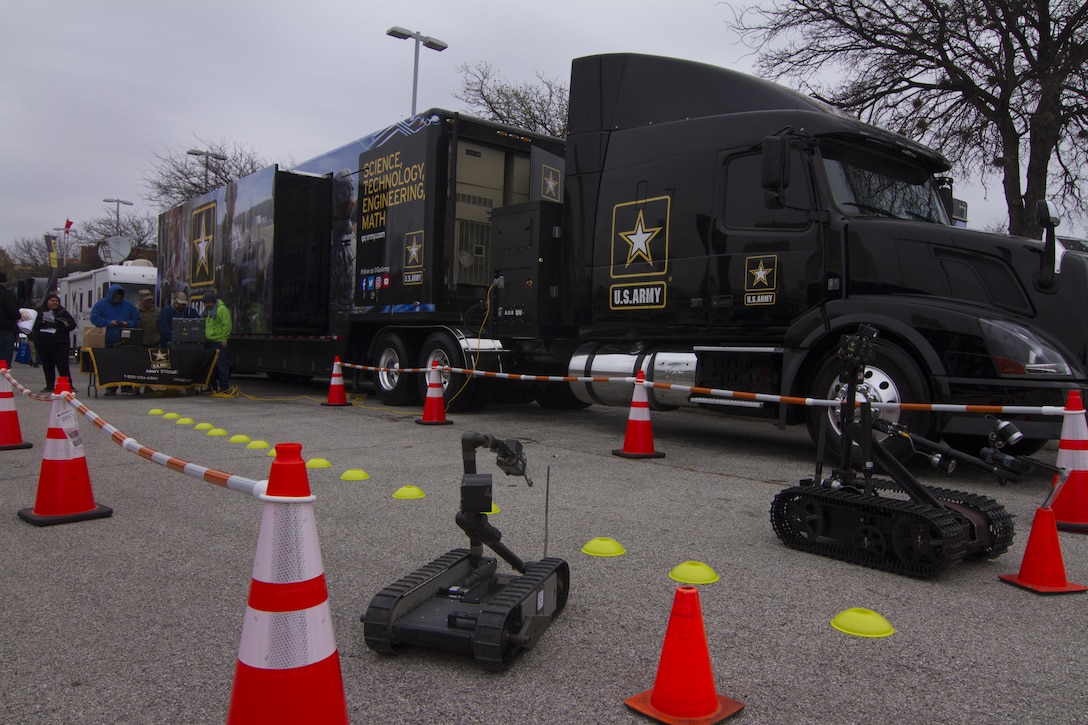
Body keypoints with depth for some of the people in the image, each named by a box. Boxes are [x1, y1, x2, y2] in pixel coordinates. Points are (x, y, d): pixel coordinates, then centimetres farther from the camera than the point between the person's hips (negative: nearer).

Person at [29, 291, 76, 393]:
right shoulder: (39, 312, 8)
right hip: (43, 343, 2)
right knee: (47, 366, 9)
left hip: (60, 344, -2)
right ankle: (50, 385, 18)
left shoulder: (63, 312, 6)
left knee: (63, 366, -6)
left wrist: (66, 325, -14)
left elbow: (73, 324, 6)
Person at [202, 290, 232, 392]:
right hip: (209, 342, 9)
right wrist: (205, 338, 18)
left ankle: (224, 387, -3)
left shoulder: (222, 309, -11)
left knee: (220, 364, -7)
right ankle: (213, 387, 20)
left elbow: (227, 325, -16)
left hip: (218, 342, -9)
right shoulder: (208, 310, 18)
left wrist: (224, 339, -18)